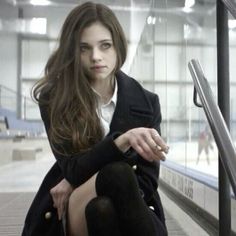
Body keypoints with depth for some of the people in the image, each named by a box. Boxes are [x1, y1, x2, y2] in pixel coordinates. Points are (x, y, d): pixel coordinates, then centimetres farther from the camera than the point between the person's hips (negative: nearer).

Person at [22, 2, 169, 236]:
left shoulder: (146, 102, -1)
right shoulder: (54, 99, -4)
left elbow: (147, 182, -3)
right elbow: (73, 170, -13)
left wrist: (77, 184, -11)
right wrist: (123, 140, -30)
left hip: (130, 211, 2)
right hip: (68, 214, -1)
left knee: (102, 208, -35)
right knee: (116, 174, -34)